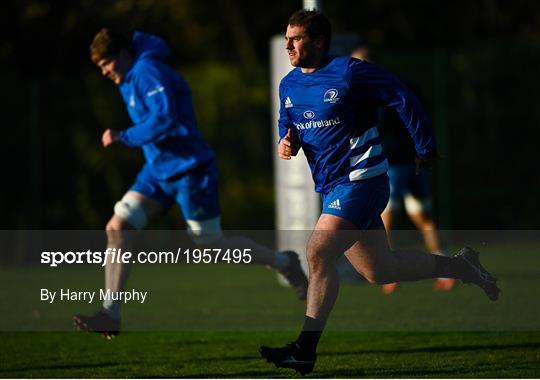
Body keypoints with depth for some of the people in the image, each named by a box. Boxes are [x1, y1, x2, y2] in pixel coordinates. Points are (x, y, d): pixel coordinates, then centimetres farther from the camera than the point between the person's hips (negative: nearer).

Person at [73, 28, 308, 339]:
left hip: (190, 170, -9)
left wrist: (123, 137, -23)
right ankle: (111, 315, -9)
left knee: (212, 246, -1)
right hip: (158, 170, 9)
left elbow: (164, 120, -29)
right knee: (118, 227, -7)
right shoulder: (129, 80, 13)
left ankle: (284, 263, 22)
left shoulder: (149, 72, -18)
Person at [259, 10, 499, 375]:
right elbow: (288, 126, 23)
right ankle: (459, 266, 33)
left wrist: (426, 149, -3)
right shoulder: (289, 85, 9)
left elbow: (403, 98, -8)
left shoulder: (349, 71, -13)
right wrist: (286, 143, -2)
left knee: (319, 252, -21)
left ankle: (306, 350, -20)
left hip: (360, 180, -8)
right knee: (379, 271, 12)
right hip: (332, 187, 8)